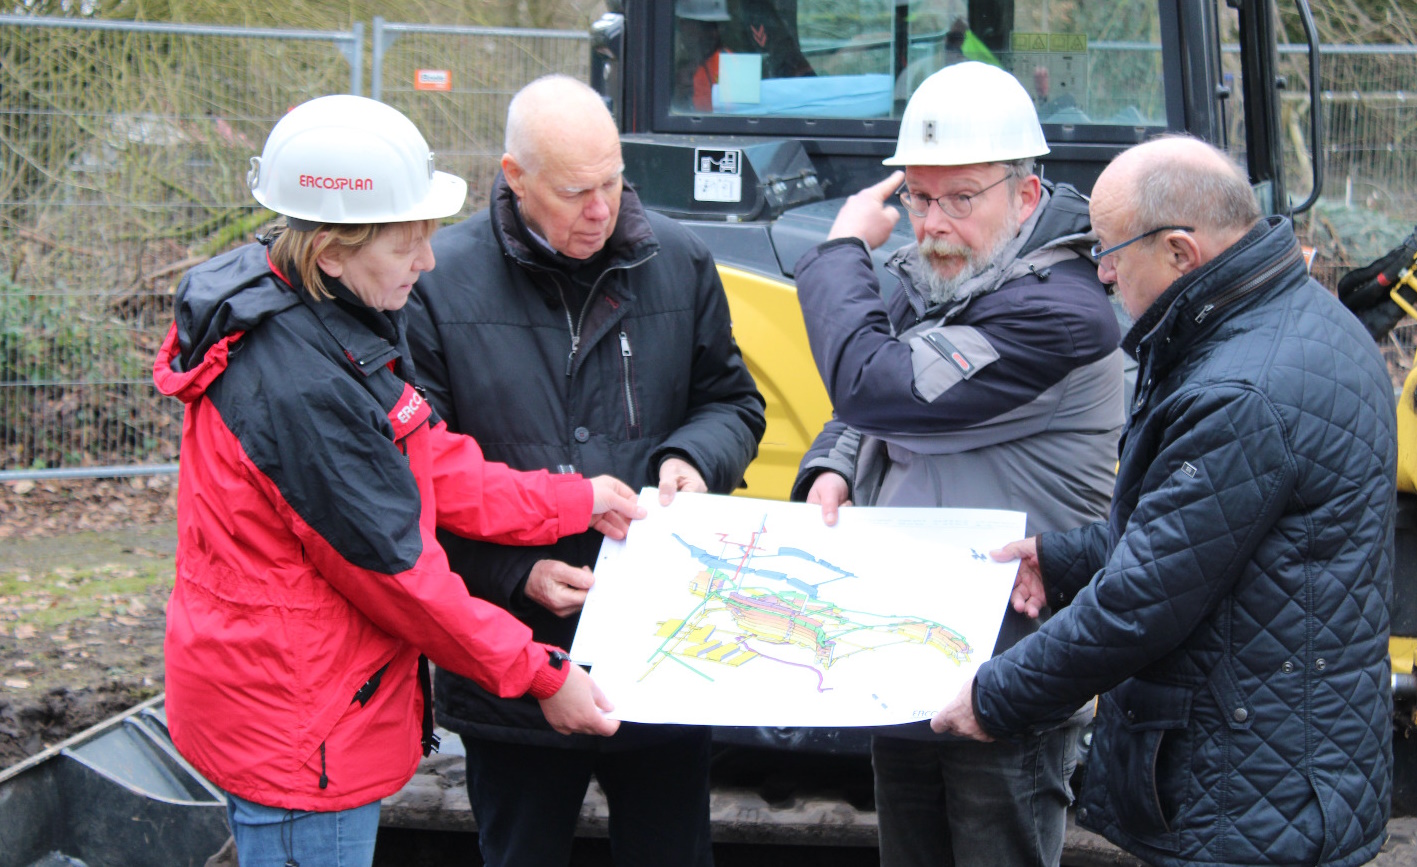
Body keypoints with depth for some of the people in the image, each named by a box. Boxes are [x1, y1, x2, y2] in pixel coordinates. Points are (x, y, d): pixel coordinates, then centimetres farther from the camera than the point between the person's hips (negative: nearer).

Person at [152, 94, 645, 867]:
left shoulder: (320, 317, 3)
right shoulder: (301, 385, -29)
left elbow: (434, 469, 9)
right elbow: (395, 569, -22)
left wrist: (576, 502, 8)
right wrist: (540, 676, -13)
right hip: (294, 733, -10)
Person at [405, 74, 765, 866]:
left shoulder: (678, 261, 1)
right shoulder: (440, 284, -9)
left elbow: (734, 403, 15)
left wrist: (693, 458, -8)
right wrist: (515, 573, -17)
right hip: (513, 670, -2)